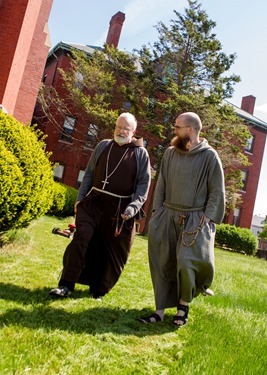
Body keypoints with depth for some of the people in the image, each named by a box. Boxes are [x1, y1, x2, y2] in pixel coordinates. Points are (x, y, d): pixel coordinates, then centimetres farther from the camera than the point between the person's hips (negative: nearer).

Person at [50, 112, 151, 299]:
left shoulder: (141, 154, 2)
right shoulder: (103, 146, 10)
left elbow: (143, 184, -2)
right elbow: (89, 174, 13)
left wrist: (133, 206, -15)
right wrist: (80, 198, 8)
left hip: (120, 209, -1)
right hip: (94, 201, 2)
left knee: (112, 251, 5)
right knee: (82, 238, -11)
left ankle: (99, 290, 23)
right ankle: (66, 285, -1)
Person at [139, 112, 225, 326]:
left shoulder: (209, 156, -4)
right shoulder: (170, 153, 8)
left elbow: (217, 192, -3)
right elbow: (161, 186, 11)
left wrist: (207, 219, -10)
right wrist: (157, 213, 4)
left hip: (195, 219, -4)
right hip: (168, 216, 4)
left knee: (186, 261, -16)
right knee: (162, 264, 4)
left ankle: (184, 304, 12)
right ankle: (160, 311, 17)